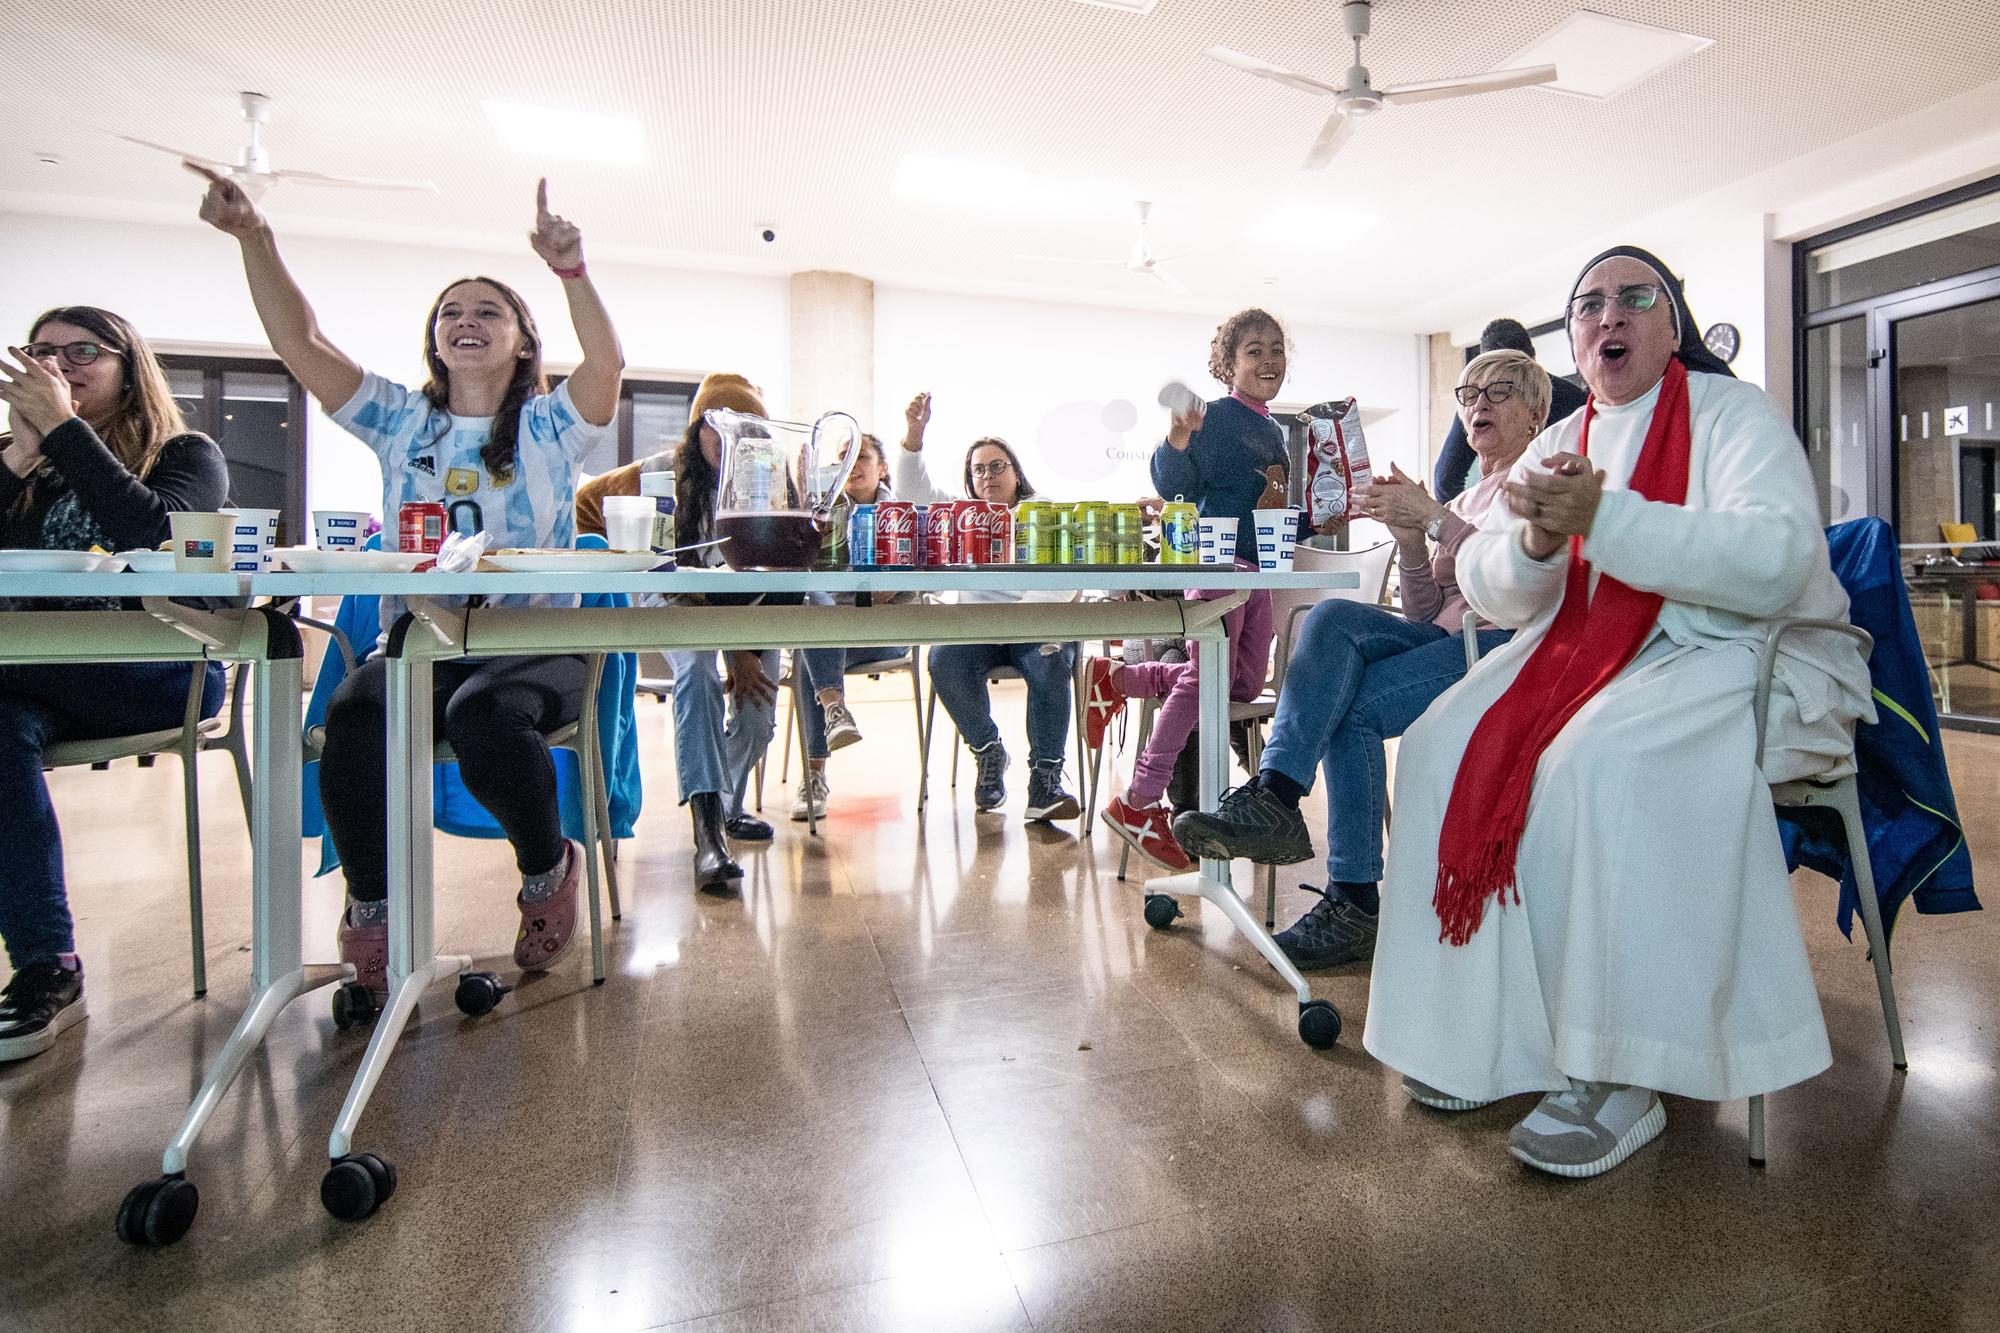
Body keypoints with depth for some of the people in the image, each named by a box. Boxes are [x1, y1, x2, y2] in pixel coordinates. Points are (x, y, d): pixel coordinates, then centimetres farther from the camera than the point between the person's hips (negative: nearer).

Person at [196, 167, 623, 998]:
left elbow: (606, 364, -13)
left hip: (532, 647, -2)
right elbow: (299, 342, 6)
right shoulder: (401, 422, 16)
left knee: (485, 721, -35)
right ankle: (371, 909, -8)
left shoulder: (548, 427, 6)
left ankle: (549, 869, -5)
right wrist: (253, 239, -5)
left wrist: (572, 275, -28)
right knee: (355, 719, -30)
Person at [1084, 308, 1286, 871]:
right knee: (1209, 675, -9)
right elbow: (1173, 485, -15)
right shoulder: (1215, 415, -5)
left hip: (1258, 567, 9)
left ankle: (1117, 677, 13)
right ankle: (1140, 802, 0)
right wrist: (1177, 439, -31)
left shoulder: (1274, 430, 19)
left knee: (1246, 682, 8)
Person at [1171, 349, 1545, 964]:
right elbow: (1426, 614, 15)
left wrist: (1432, 518, -18)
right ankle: (1272, 798, -38)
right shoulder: (1465, 502, 27)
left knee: (1353, 705, -29)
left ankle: (1353, 905, -22)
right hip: (1446, 641, 6)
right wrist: (1411, 540, -2)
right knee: (1332, 616, -25)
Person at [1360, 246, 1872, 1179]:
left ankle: (1619, 1078, -21)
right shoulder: (1560, 442, 13)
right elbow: (1489, 591, 2)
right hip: (1589, 651, 5)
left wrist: (1603, 519, -29)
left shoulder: (1733, 411, -3)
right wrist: (1534, 540, -20)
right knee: (1446, 747, -17)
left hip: (1743, 656, -5)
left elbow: (1778, 561, -21)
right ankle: (1480, 1035, -7)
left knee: (1605, 761, -34)